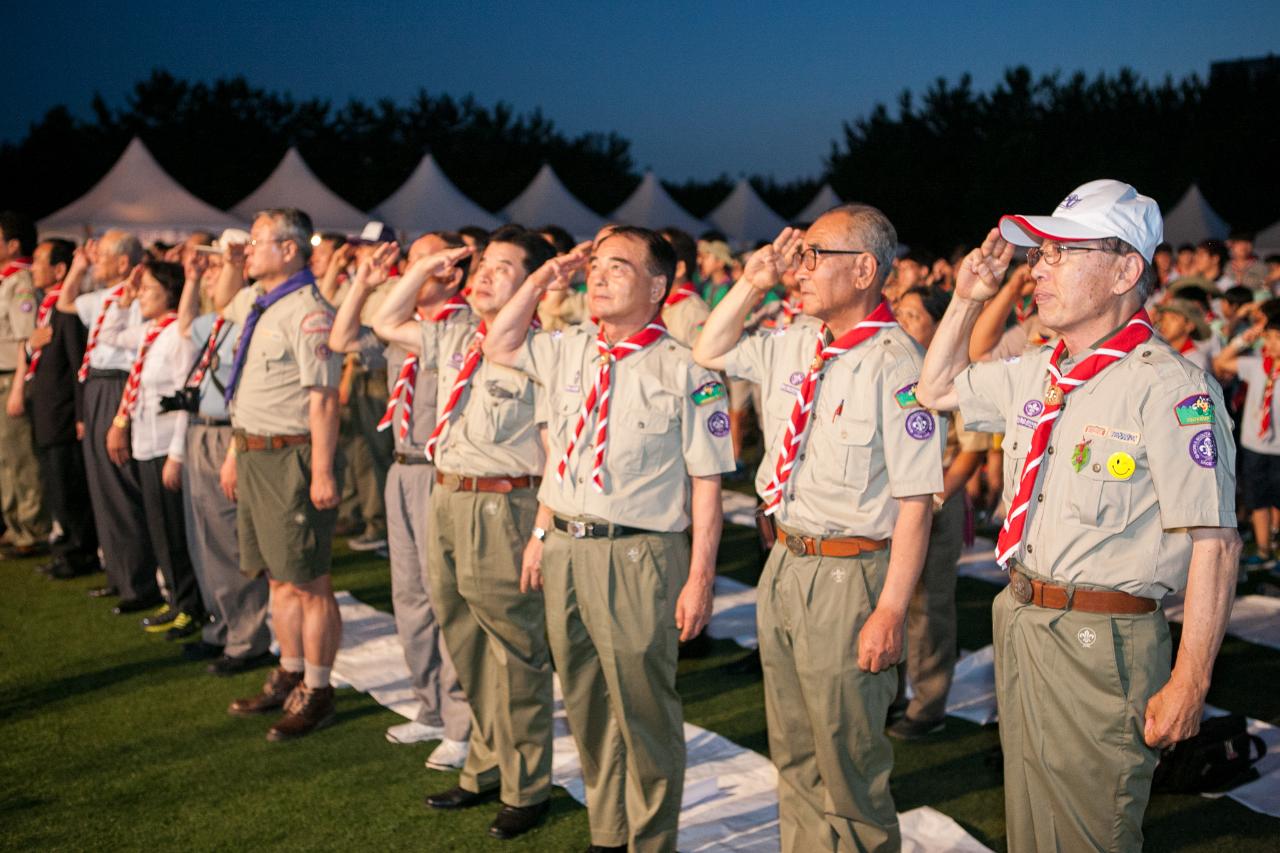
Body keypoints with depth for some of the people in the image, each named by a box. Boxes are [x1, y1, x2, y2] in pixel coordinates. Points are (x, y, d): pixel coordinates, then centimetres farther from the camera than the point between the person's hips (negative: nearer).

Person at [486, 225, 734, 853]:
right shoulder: (568, 351, 8)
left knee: (643, 713, 5)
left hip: (637, 555, -6)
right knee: (586, 706, 17)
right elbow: (498, 347, 23)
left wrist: (700, 577, -13)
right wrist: (542, 279, 10)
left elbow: (706, 480, -10)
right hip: (565, 547, 6)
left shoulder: (683, 369, -10)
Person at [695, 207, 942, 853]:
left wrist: (891, 610, -21)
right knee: (793, 752, 21)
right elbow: (709, 353, 22)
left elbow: (915, 501, -20)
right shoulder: (794, 346, 5)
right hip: (784, 564, 8)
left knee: (847, 763, 8)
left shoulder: (895, 363, -19)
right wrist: (753, 283, 8)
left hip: (848, 578, -8)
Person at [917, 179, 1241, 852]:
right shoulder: (1037, 375, 8)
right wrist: (967, 298, 13)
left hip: (1103, 644, -8)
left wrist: (1189, 685, -20)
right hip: (1020, 623, 8)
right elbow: (937, 390, 25)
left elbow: (1214, 542, -20)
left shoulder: (1168, 386, -18)